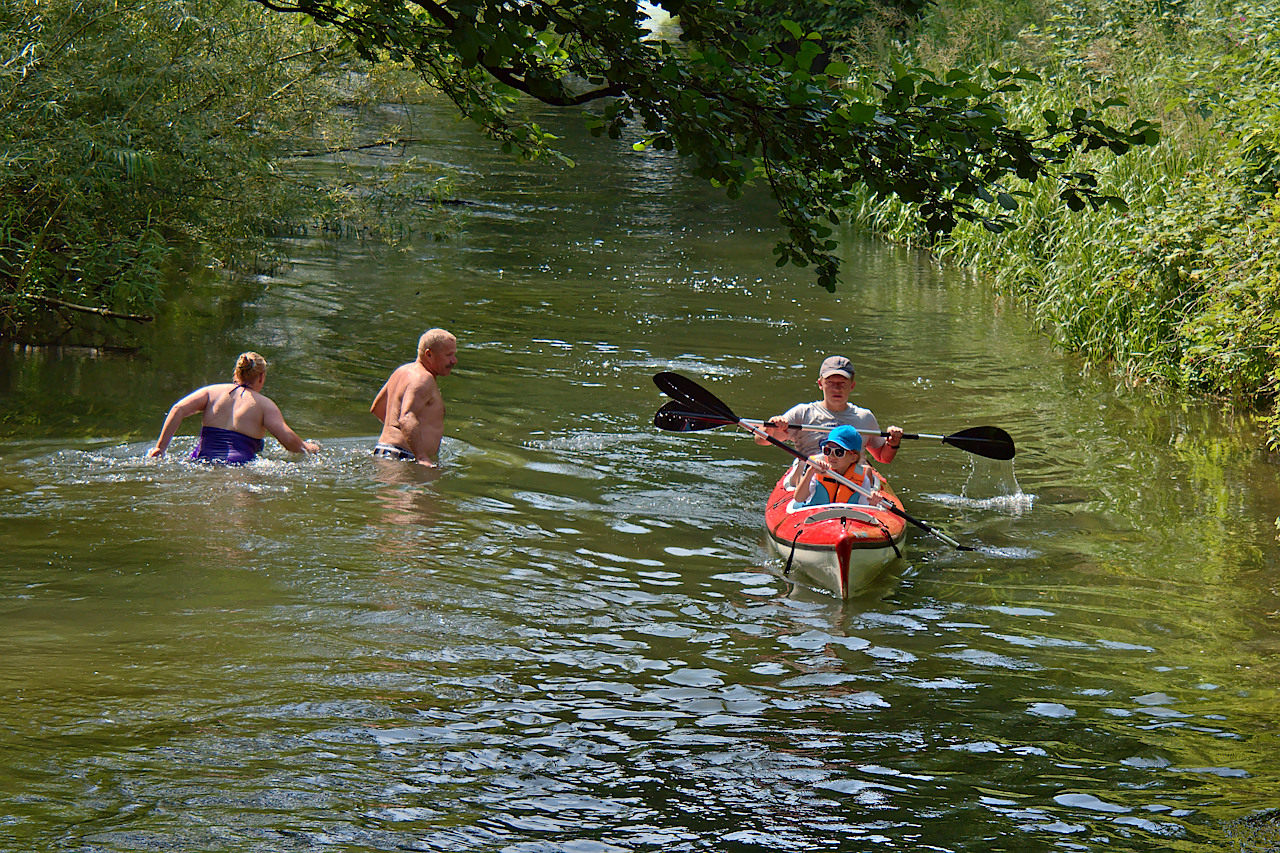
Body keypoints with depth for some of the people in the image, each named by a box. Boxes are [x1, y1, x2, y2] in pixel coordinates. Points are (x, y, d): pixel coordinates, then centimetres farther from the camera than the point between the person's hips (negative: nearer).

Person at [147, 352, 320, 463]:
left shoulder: (212, 391, 17)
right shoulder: (264, 404, 8)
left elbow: (179, 409, 5)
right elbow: (287, 438, -1)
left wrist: (161, 447, 8)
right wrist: (306, 448, 21)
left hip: (201, 460, 4)